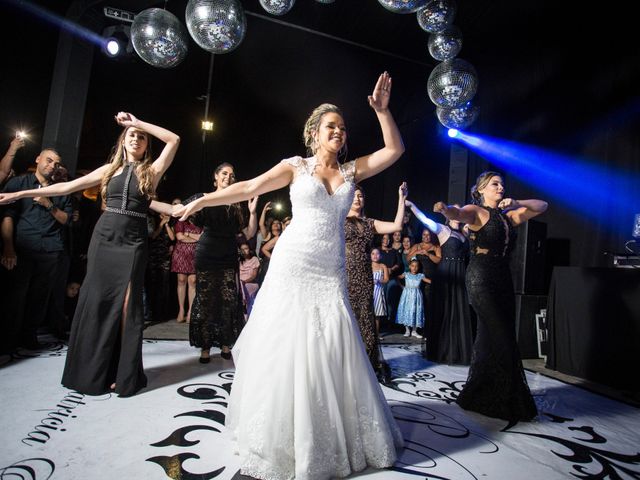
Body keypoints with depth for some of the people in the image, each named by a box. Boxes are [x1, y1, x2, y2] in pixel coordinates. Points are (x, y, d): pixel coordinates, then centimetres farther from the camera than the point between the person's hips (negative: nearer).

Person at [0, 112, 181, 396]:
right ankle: (91, 370, 19)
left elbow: (174, 140, -7)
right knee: (95, 302, 5)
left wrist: (138, 122, -1)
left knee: (126, 306, -4)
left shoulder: (151, 170, 5)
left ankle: (123, 375, 4)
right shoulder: (110, 169, 13)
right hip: (103, 238, 3)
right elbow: (67, 186, 15)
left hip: (132, 243, -3)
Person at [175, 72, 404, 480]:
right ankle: (280, 438, 26)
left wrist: (382, 110, -2)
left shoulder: (352, 171, 11)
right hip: (292, 266, -2)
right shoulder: (296, 166, 3)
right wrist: (202, 200, -2)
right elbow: (250, 189, 0)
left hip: (331, 274, 3)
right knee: (284, 350, 5)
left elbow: (395, 149, 6)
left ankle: (334, 436, 28)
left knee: (331, 354, 6)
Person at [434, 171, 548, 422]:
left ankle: (481, 396, 23)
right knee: (502, 340, -8)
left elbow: (542, 206, 23)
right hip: (481, 279, -7)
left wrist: (516, 203, 4)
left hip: (503, 279, 7)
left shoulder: (508, 215, 17)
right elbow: (458, 214, -24)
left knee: (492, 337, 10)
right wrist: (446, 209, -48)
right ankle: (501, 400, 7)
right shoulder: (476, 211, -2)